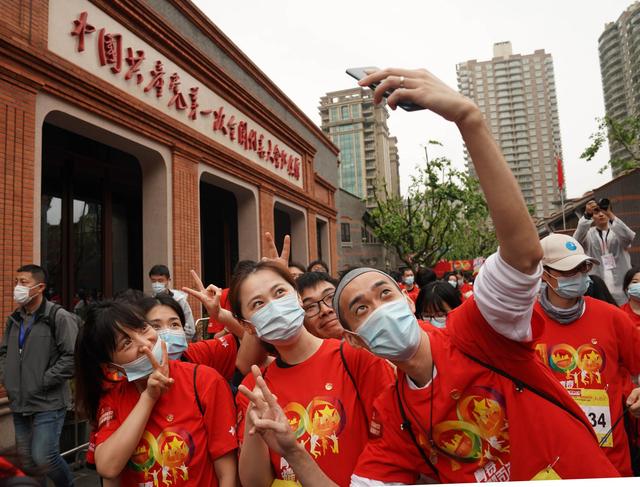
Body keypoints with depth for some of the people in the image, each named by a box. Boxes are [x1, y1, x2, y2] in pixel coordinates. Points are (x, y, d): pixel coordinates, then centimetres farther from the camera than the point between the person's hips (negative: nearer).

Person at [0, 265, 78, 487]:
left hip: (48, 403, -7)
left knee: (43, 457, -8)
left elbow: (73, 356, -17)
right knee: (26, 460, 16)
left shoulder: (59, 317, -13)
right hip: (19, 403, 7)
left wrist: (44, 382, -16)